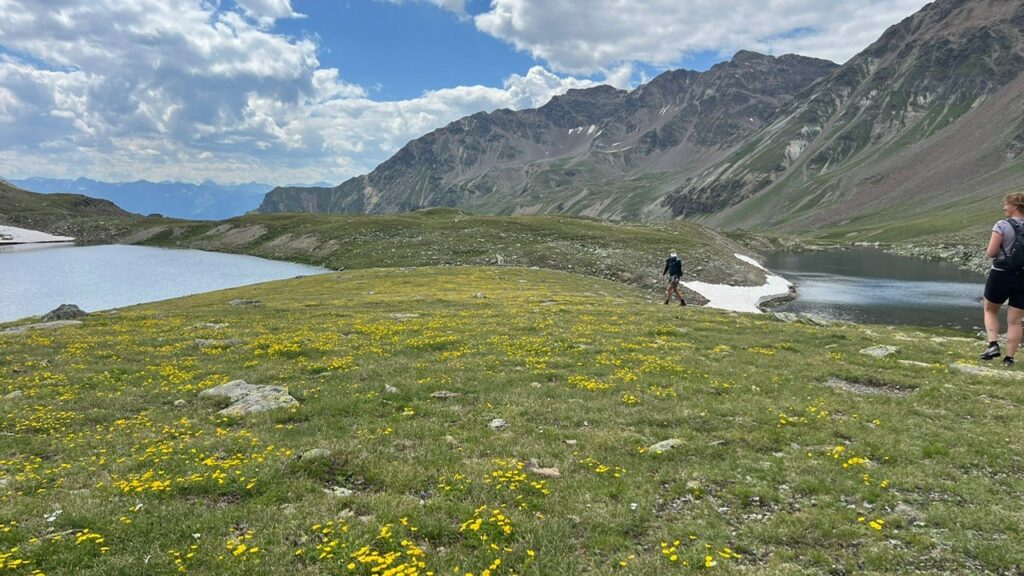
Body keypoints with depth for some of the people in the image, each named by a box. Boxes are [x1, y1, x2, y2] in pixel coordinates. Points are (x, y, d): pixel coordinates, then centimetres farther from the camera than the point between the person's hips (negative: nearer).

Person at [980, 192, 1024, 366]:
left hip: (1001, 275, -4)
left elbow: (991, 252, -14)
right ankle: (1009, 358, 10)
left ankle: (993, 344, 2)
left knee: (990, 310, 19)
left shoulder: (1002, 226, -12)